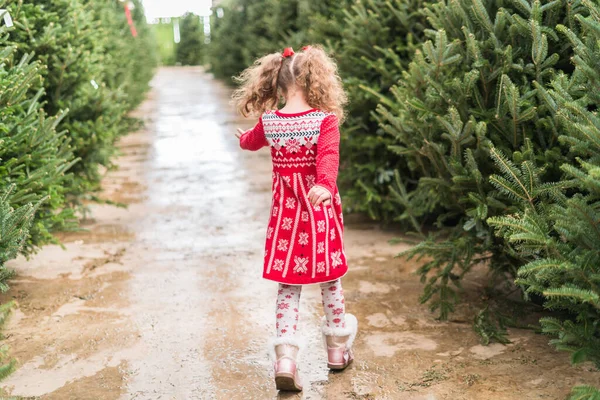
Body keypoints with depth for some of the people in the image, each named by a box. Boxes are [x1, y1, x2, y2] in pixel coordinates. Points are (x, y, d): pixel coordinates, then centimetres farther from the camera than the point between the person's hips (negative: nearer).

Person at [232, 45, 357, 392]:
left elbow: (251, 142, 21)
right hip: (320, 210, -2)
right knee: (331, 278, 15)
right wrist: (324, 185, -44)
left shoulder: (268, 122, -1)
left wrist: (243, 138, 44)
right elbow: (329, 156, -31)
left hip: (286, 211, 2)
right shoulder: (325, 120, -12)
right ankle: (337, 348, 29)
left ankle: (286, 357, -4)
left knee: (289, 285, 8)